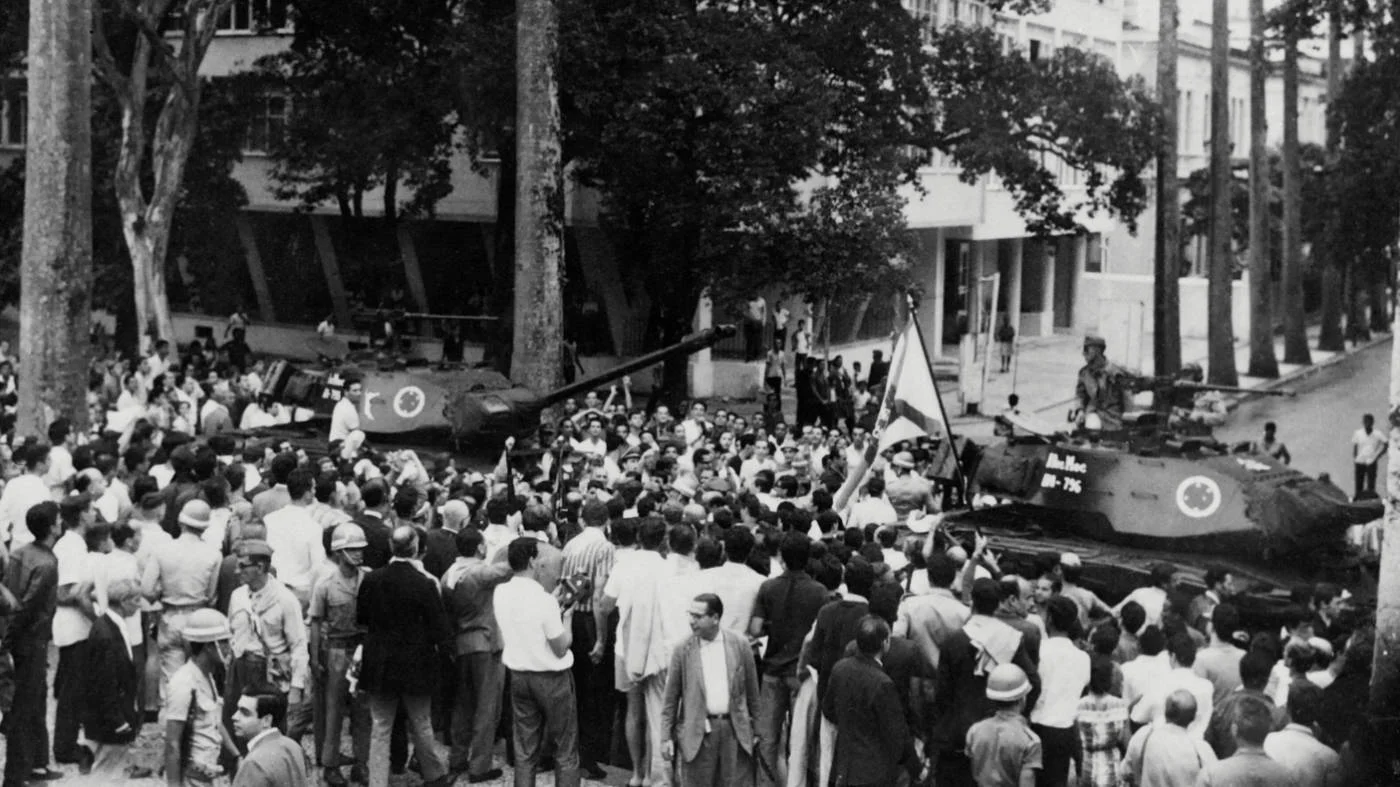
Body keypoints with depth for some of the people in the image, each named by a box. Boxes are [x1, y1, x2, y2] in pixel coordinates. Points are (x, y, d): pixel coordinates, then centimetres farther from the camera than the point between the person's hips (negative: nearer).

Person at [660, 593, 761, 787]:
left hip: (735, 729, 1)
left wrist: (756, 729, 10)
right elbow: (671, 698, 4)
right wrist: (666, 737, 1)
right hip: (698, 733, -1)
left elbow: (751, 689, 8)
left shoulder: (740, 644, 2)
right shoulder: (683, 650, 0)